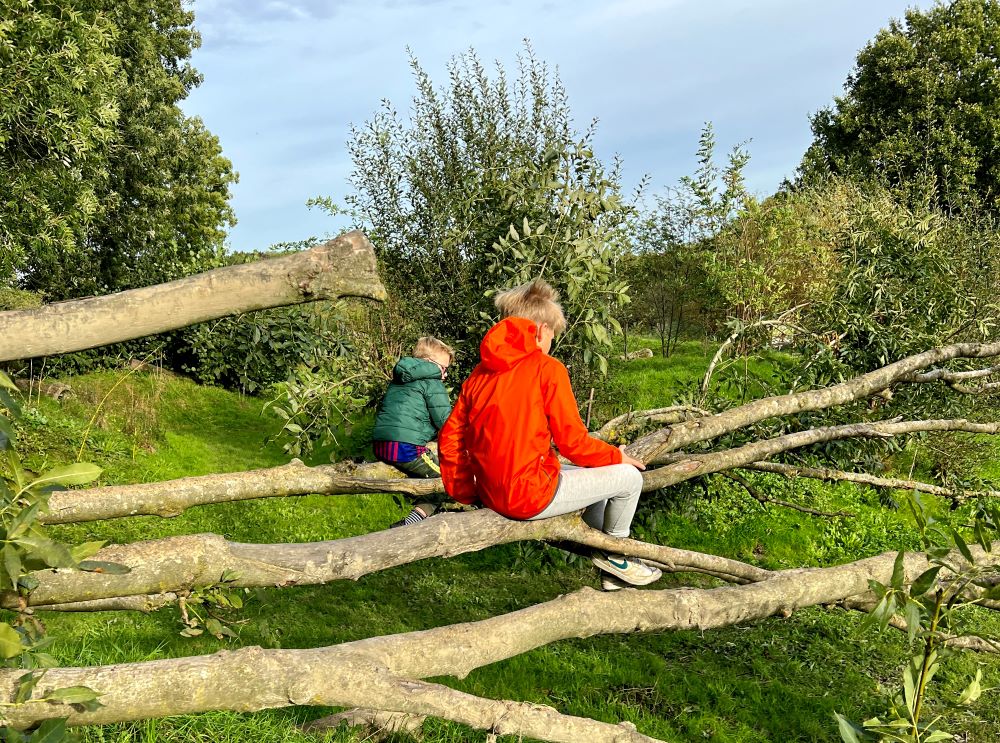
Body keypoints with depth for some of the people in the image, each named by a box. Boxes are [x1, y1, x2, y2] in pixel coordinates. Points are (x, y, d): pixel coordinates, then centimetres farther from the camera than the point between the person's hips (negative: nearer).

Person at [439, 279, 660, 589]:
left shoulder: (480, 372, 8)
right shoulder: (547, 368, -11)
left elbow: (449, 438, 7)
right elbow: (572, 441, -11)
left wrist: (465, 494, 15)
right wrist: (617, 456, 7)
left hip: (492, 496, 8)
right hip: (533, 497, -8)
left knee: (595, 473, 28)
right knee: (628, 477, 7)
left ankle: (610, 573, 33)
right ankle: (615, 554, 27)